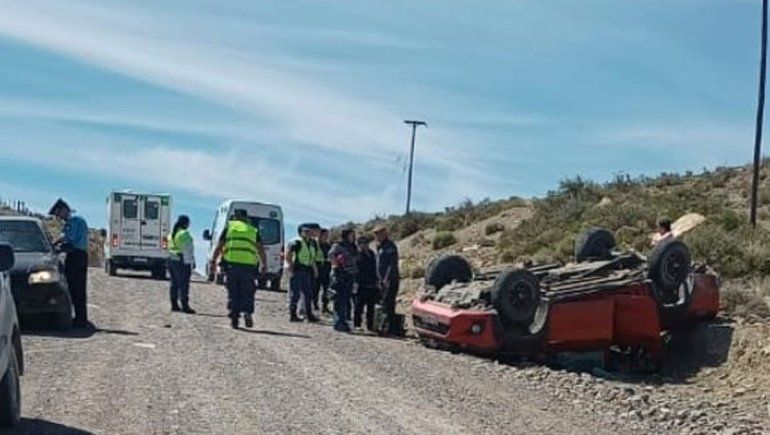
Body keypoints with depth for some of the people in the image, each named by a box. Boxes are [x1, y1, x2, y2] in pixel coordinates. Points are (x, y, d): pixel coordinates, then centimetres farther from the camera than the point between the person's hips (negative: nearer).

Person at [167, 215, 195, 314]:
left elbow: (170, 247, 15)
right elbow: (188, 250, -16)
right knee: (183, 284, -6)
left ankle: (174, 305, 16)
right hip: (182, 261, -9)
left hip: (171, 260, 9)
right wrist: (192, 261, -11)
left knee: (174, 283, 12)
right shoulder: (184, 234, -14)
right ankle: (185, 306, -6)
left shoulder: (172, 233, 13)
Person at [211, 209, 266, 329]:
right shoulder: (254, 230, 14)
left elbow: (219, 246, 7)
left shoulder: (229, 227, 12)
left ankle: (234, 318, 5)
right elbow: (261, 249, 6)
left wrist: (213, 261, 12)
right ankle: (247, 312, -12)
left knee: (233, 292, 8)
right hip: (249, 265, 0)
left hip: (231, 264, 0)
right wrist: (263, 265, 10)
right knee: (247, 292, 9)